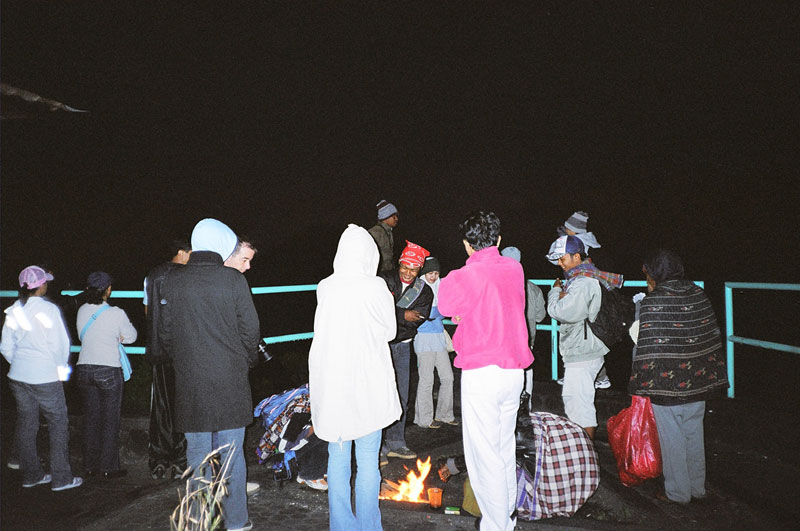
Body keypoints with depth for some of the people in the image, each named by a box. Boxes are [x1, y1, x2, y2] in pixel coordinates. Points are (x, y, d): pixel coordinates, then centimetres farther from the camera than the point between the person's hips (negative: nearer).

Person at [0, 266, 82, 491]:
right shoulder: (49, 310, -14)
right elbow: (60, 344, -12)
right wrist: (61, 370, 4)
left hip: (18, 376, 6)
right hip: (45, 377, -6)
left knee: (26, 424, 15)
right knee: (58, 423, 4)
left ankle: (31, 475, 26)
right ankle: (61, 478, 6)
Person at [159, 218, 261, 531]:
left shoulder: (174, 281, 0)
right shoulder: (233, 280, -8)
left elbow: (165, 331, 5)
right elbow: (250, 330, -5)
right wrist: (247, 362, 12)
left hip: (190, 381, 2)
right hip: (230, 380, -2)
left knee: (197, 453, 11)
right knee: (232, 453, 9)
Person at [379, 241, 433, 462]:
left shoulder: (424, 291, 3)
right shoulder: (385, 281, -6)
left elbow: (417, 320, -10)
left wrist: (391, 315, -19)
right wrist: (403, 315, -18)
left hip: (402, 346, 4)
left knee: (401, 398, 10)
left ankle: (395, 443, 23)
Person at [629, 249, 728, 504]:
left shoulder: (652, 302, -16)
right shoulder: (698, 295, 3)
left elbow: (647, 347, -17)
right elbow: (713, 335, 8)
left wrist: (640, 382, -8)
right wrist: (711, 376, 16)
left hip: (666, 384, -6)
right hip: (697, 381, 6)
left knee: (671, 438, 7)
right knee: (694, 434, 19)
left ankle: (678, 492, 18)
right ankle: (698, 488, 31)